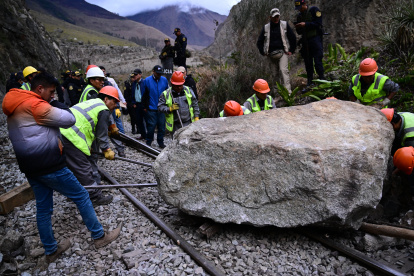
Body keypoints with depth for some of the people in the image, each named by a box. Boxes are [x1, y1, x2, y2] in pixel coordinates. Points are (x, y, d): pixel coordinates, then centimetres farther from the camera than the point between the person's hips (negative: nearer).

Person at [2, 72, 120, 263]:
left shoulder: (17, 107, 14)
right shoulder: (36, 105, -17)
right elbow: (69, 119, -16)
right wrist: (56, 105, -1)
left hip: (30, 167, 10)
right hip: (49, 166, -9)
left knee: (43, 208, 16)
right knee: (81, 196, 4)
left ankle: (51, 251, 29)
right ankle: (99, 237, 16)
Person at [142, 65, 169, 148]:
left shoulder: (164, 80, 6)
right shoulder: (147, 80, -1)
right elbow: (144, 94, 3)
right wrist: (145, 107, 2)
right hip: (151, 108, -2)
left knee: (162, 126, 6)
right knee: (151, 126, 1)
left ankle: (161, 142, 20)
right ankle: (148, 142, 18)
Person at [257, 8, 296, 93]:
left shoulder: (284, 25, 5)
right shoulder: (266, 27, 8)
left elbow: (293, 38, 11)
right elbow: (259, 42, 15)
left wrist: (291, 50, 7)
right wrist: (263, 52, 6)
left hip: (282, 52, -2)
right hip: (271, 54, 3)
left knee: (284, 70, -18)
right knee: (275, 72, 9)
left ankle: (288, 91, -23)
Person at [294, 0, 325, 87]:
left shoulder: (314, 10, 0)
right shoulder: (299, 16, 16)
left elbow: (318, 24, -9)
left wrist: (305, 24, -14)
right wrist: (298, 28, -4)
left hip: (315, 39, -6)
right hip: (305, 41, 6)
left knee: (317, 61, -10)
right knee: (308, 63, 6)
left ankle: (322, 80, -4)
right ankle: (309, 84, 11)